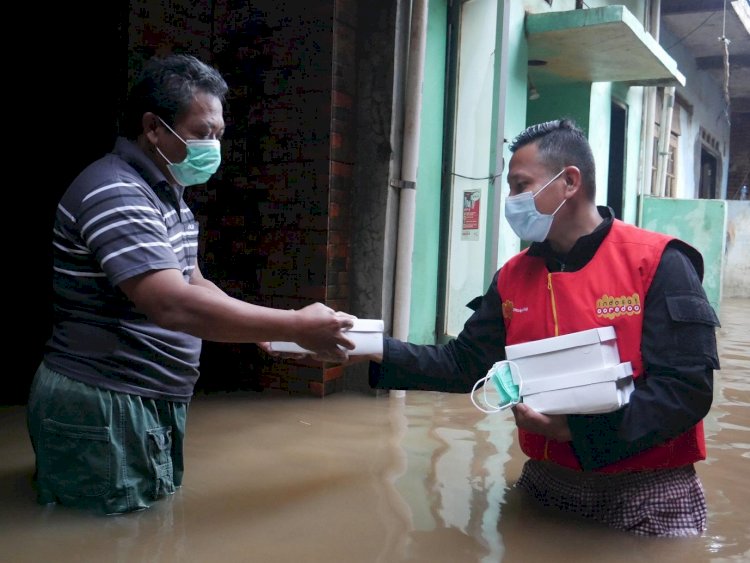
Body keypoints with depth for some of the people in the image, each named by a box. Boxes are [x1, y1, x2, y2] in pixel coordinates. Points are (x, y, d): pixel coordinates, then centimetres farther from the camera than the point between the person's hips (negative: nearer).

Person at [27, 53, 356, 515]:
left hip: (150, 405, 10)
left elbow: (193, 284, 16)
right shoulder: (115, 194, -21)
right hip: (102, 411, -9)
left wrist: (268, 329, -1)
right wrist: (294, 327, -29)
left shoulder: (167, 196, 14)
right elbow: (173, 305, -33)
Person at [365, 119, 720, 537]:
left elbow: (688, 389, -19)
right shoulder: (513, 277, 3)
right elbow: (462, 365, 1)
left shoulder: (657, 264, -14)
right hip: (547, 480, 5)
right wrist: (371, 348, -11)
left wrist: (578, 430, -26)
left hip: (647, 493, -4)